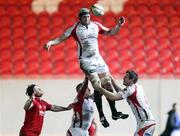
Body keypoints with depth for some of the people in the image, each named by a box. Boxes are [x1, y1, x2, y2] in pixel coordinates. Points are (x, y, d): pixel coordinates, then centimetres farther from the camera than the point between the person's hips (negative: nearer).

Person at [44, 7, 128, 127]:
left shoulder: (96, 26, 6)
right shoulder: (75, 28, -7)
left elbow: (110, 33, 17)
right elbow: (61, 39, -9)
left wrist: (118, 25, 1)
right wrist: (50, 42, -26)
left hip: (97, 58, 5)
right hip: (85, 60, -5)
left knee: (108, 84, 4)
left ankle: (114, 112, 15)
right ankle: (102, 116, -14)